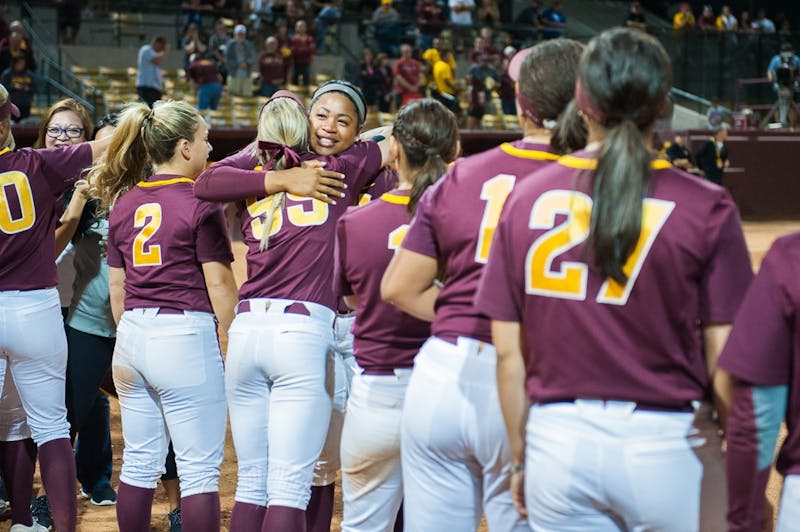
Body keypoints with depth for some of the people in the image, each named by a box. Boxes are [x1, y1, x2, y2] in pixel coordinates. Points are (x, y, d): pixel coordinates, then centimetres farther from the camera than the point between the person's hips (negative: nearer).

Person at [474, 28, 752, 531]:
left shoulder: (527, 198, 0)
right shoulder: (706, 207, -7)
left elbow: (509, 353, 3)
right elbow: (725, 362, -7)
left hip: (556, 438, 3)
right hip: (667, 442, -2)